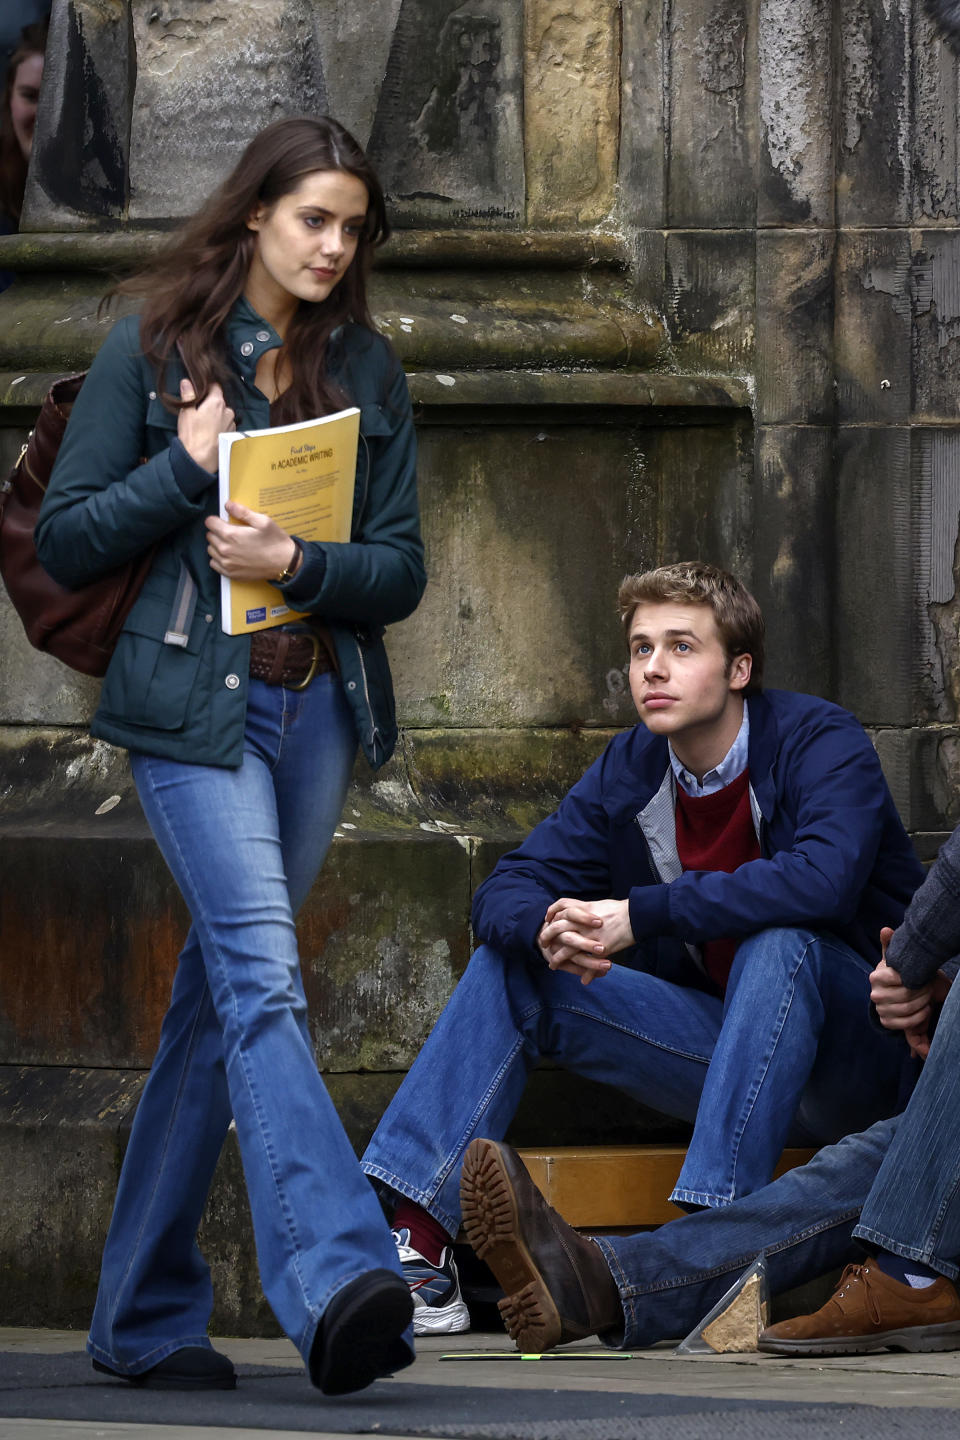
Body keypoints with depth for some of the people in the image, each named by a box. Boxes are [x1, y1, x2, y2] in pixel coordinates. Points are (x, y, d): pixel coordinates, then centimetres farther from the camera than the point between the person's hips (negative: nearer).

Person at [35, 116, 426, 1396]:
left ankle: (143, 1316, 16)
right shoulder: (151, 351, 1)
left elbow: (402, 570, 7)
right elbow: (64, 541, 1)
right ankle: (337, 1279, -33)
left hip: (318, 705, 4)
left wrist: (297, 562, -12)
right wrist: (187, 467, -12)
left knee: (220, 996, 8)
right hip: (192, 705, -4)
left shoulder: (368, 370, 10)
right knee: (263, 977, -20)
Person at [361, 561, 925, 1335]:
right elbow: (506, 891, -1)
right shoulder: (628, 772, 2)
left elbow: (822, 880, -34)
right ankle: (417, 1242, -17)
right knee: (513, 961, -6)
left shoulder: (820, 741, -14)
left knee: (778, 944, -36)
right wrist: (549, 930, -28)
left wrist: (640, 914, -33)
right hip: (721, 1051, 6)